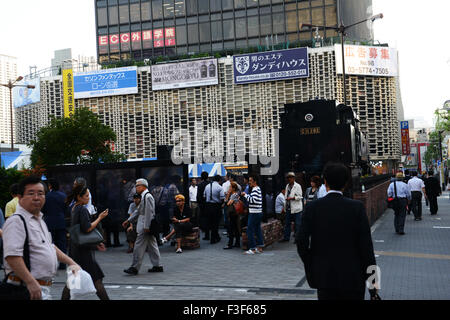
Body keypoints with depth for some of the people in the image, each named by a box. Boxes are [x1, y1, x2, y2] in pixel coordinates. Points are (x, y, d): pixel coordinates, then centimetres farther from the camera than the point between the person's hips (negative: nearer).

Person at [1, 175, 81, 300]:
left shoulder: (39, 220, 19)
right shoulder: (16, 221, -13)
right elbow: (12, 255, -25)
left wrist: (71, 262, 23)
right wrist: (31, 282, -29)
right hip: (26, 290, -9)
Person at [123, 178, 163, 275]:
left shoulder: (147, 197, -15)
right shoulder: (144, 196, 17)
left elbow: (149, 212, -20)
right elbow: (138, 211, 24)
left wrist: (146, 227, -22)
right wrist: (128, 220, 23)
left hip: (145, 226, -10)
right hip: (147, 226, 10)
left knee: (139, 246, -7)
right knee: (152, 246, 12)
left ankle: (134, 268, -4)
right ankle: (157, 266, 17)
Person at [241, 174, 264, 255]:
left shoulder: (255, 189, -14)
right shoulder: (258, 189, 17)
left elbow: (253, 200, -23)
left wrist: (245, 195, -14)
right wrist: (246, 196, 14)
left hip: (254, 213, -10)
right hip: (258, 212, 10)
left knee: (250, 230, -6)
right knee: (257, 230, 13)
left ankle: (252, 249, -5)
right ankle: (260, 247, 16)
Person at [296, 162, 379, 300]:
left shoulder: (312, 207, -5)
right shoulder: (357, 207, -8)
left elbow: (301, 242, -8)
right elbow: (366, 245, -8)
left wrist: (311, 267, 7)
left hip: (324, 277, 1)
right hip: (353, 278, -1)